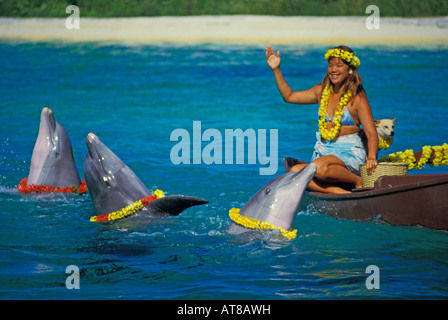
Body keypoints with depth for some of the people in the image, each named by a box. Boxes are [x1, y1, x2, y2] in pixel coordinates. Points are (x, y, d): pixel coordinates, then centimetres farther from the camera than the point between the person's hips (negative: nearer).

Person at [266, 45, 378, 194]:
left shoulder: (357, 99, -4)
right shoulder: (322, 91, 14)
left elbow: (371, 133, -10)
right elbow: (289, 96, 22)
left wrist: (371, 157, -29)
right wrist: (276, 70, 12)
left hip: (349, 153, -6)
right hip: (324, 152, 6)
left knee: (319, 167, -39)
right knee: (295, 172, -25)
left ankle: (358, 181, -13)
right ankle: (346, 194, -31)